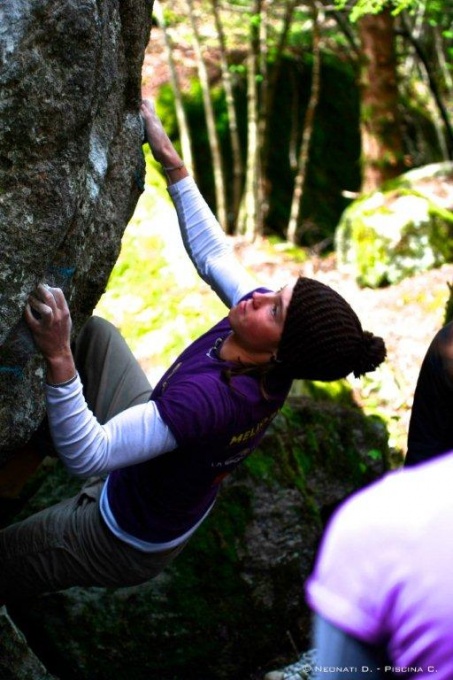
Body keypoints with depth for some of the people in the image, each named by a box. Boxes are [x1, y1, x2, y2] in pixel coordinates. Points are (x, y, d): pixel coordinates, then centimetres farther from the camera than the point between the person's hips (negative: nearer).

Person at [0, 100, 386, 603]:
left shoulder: (207, 397, -45)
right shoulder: (272, 372, -21)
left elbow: (87, 456, -45)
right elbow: (212, 253, -6)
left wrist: (59, 357, -56)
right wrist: (172, 164, -7)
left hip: (126, 547, -7)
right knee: (95, 331, 16)